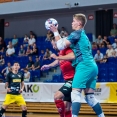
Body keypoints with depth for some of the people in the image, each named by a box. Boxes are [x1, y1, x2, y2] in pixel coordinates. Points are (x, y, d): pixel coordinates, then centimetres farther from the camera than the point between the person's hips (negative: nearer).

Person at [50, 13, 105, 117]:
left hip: (84, 66, -9)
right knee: (90, 97, 9)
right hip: (92, 66, 9)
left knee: (75, 93, -14)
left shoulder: (77, 33, -2)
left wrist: (55, 32, 4)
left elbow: (61, 46, -5)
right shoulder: (83, 35, 25)